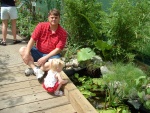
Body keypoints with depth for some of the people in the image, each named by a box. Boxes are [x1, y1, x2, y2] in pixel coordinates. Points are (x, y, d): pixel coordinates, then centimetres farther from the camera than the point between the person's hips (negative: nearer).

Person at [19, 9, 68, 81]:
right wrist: (27, 53, -23)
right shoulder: (41, 26, -6)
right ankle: (36, 69, -28)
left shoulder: (63, 33, -12)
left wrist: (45, 58, -24)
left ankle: (35, 69, -25)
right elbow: (32, 40, -10)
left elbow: (58, 49, -16)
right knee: (22, 50, -17)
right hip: (38, 52, 3)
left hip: (51, 55, -2)